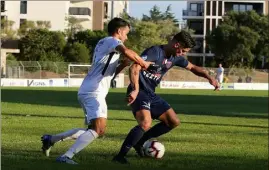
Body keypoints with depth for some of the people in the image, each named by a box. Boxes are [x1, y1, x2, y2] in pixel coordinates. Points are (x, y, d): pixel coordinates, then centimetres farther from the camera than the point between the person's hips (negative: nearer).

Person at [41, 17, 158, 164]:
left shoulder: (103, 43, 27)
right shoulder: (112, 41, -2)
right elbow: (126, 52, -25)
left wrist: (124, 64, 19)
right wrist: (145, 65, -16)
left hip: (87, 91, 10)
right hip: (94, 92, -10)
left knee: (94, 130, 18)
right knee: (99, 128, -22)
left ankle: (50, 139, 21)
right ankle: (66, 157, -30)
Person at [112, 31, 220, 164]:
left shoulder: (175, 57, 8)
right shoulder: (155, 52, -20)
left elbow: (192, 68, 25)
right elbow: (135, 68, -32)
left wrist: (209, 78, 11)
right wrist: (135, 90, -45)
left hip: (151, 94, 9)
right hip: (138, 93, -9)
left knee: (174, 122, 9)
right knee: (146, 124, -30)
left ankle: (139, 142, 19)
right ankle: (120, 156, -21)